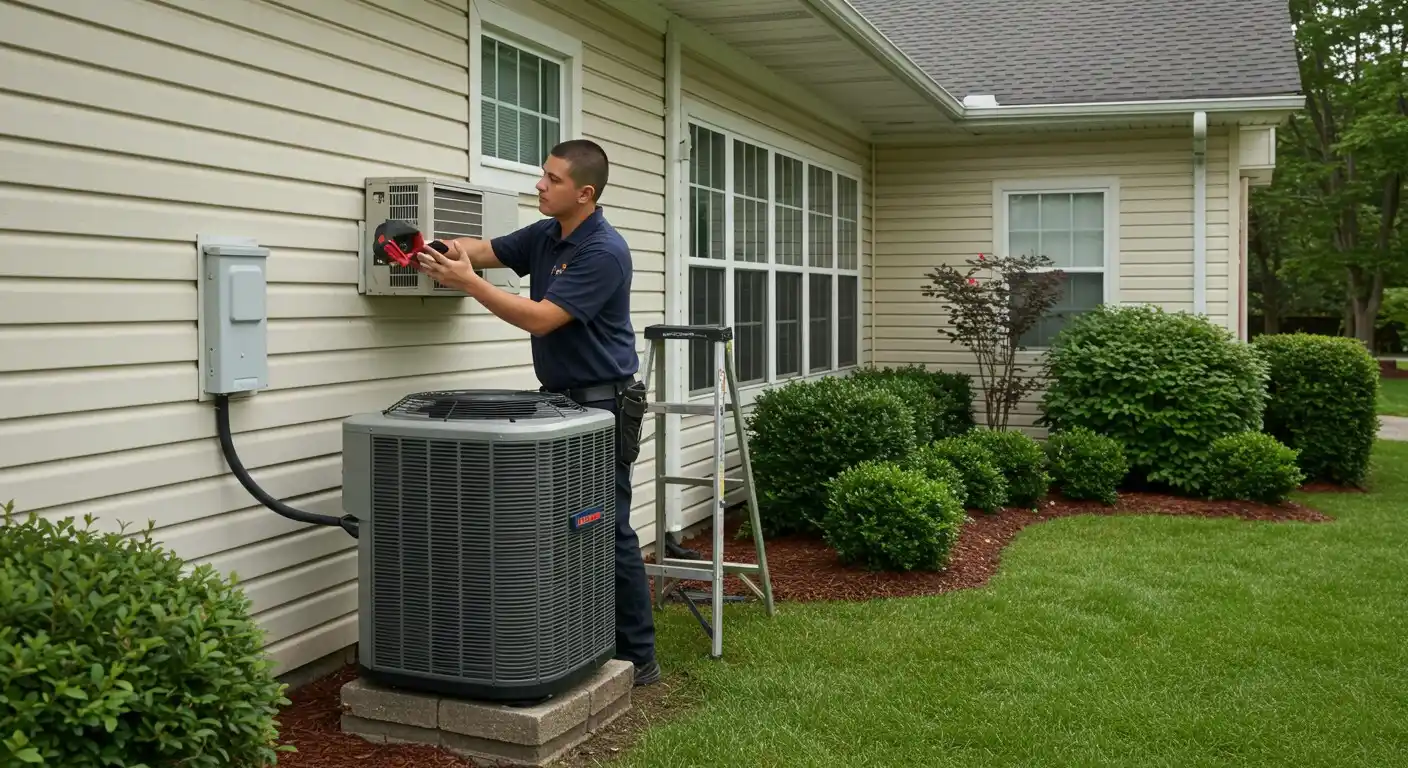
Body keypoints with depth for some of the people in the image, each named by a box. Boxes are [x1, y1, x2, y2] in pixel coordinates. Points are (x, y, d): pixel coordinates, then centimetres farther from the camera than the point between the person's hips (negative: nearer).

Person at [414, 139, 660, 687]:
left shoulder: (603, 251, -20)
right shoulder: (545, 236, 9)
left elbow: (540, 318, -24)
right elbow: (485, 250, 9)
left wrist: (467, 282, -25)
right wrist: (441, 249, -11)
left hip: (602, 404, -9)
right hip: (558, 397, 9)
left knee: (608, 530, -4)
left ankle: (637, 658, 5)